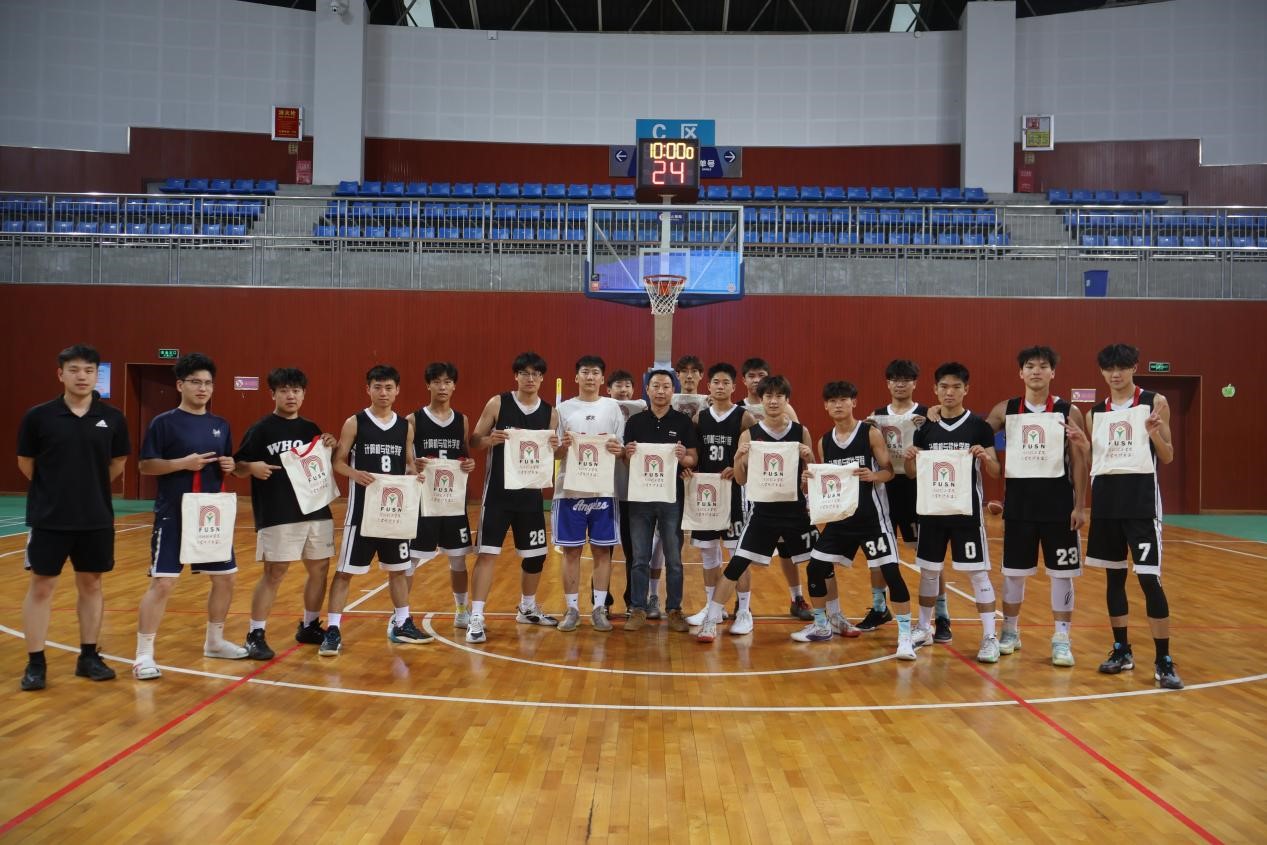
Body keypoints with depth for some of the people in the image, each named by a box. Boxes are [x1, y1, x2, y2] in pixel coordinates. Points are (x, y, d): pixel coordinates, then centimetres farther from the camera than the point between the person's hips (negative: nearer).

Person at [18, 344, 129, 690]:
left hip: (96, 519, 2)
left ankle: (89, 657, 22)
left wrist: (90, 487, 9)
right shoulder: (38, 416, -7)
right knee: (40, 587, 4)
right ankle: (35, 663, 14)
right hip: (48, 519, -2)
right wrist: (54, 490, 9)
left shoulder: (112, 418, -2)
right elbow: (25, 463, 4)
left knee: (91, 585, 11)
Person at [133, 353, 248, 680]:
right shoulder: (164, 423, -7)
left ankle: (215, 641, 31)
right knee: (162, 582, -7)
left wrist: (229, 466, -4)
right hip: (173, 515, -6)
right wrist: (183, 463, -21)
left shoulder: (220, 425, 9)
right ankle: (144, 655, 3)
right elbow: (145, 466, -9)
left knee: (225, 578, 12)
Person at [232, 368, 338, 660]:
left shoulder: (311, 429, 10)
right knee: (273, 573, -4)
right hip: (277, 516, -6)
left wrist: (331, 448, -3)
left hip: (316, 511, 6)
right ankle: (255, 635, 8)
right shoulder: (261, 429, -4)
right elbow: (237, 467, -4)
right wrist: (253, 467, -25)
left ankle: (309, 626, 29)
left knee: (320, 568, 12)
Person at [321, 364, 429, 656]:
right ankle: (333, 630, 6)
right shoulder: (355, 423, -5)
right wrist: (355, 474, -26)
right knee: (345, 570, -1)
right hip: (362, 507, -4)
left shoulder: (405, 426, 6)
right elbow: (338, 462, -6)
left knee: (398, 568, 14)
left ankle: (402, 625, 28)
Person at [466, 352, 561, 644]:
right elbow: (473, 441, -2)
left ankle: (527, 608, 34)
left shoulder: (549, 413, 4)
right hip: (498, 492, -4)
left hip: (531, 493, 4)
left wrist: (554, 448, -12)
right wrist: (490, 439, -22)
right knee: (487, 553, -7)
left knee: (536, 555, 12)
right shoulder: (498, 403, -5)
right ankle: (476, 618, -1)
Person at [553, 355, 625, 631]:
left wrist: (619, 449, -17)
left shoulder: (612, 407, 5)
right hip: (570, 489, 0)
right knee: (571, 550, 5)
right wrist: (562, 447, -17)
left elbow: (622, 448, 6)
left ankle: (599, 608, 13)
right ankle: (572, 609, 14)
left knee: (602, 550, 4)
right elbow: (555, 453, 5)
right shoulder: (564, 408, 5)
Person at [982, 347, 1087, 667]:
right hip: (1018, 503, 2)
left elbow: (1079, 461, -2)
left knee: (1061, 572, 3)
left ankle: (1061, 639, 13)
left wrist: (1079, 505, -7)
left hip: (1058, 504, -1)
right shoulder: (1005, 410, 2)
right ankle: (1010, 631, 24)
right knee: (1013, 571, 10)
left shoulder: (1069, 412, -2)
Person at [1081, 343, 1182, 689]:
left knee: (1149, 579, -8)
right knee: (1114, 576, 10)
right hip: (1106, 501, 4)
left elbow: (1168, 458, 0)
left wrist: (1155, 433, -19)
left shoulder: (1155, 402, 0)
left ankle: (1163, 661, 1)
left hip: (1142, 502, -4)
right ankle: (1122, 650, 22)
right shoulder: (1095, 411, 9)